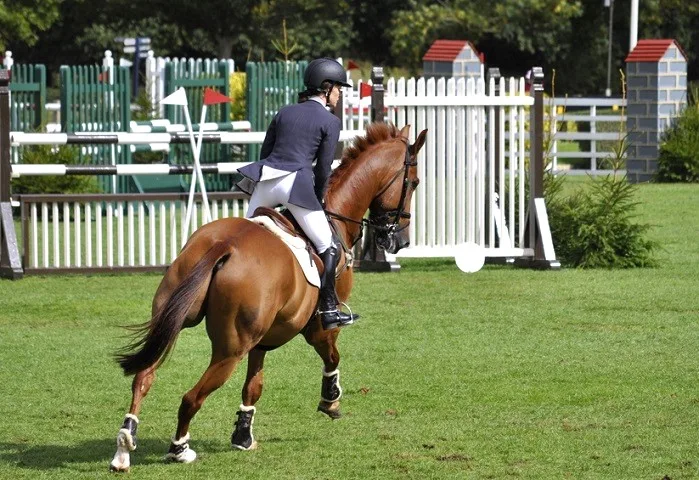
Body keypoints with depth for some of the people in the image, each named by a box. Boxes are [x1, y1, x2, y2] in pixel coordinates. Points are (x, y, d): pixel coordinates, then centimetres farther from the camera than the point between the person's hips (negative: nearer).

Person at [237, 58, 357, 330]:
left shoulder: (285, 113, 17)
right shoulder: (330, 122, 1)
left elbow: (265, 152, 17)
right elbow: (323, 169, 0)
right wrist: (317, 200, 14)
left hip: (265, 180, 5)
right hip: (296, 185, -5)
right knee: (328, 246, 6)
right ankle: (328, 310, 2)